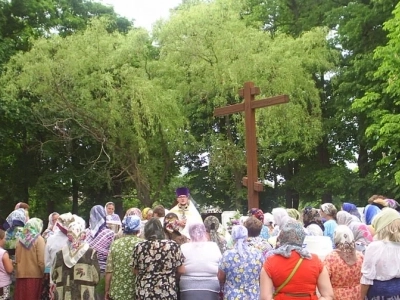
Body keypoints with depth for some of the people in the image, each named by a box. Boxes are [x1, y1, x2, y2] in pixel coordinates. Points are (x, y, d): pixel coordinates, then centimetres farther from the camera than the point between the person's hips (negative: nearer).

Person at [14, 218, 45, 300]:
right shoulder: (39, 239, -6)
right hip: (34, 275, -4)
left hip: (21, 275, 4)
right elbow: (41, 260, -11)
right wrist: (43, 273, -1)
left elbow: (16, 259, 10)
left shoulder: (21, 239, 7)